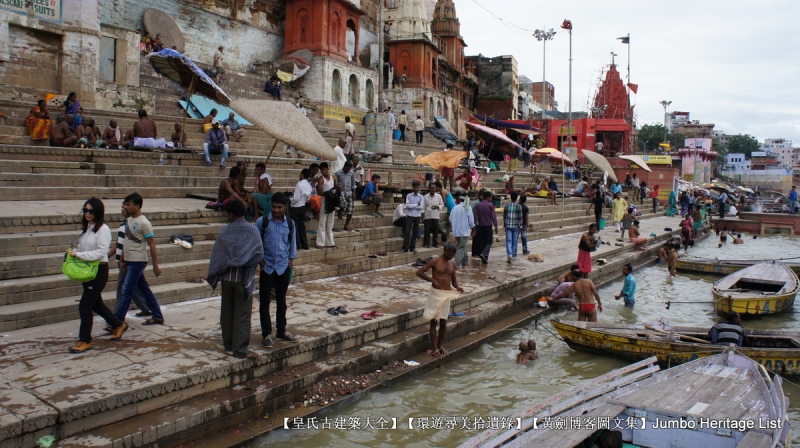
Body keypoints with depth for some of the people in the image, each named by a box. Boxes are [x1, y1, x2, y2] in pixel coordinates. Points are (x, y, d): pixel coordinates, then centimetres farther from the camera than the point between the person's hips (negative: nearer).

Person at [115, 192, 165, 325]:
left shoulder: (144, 223, -15)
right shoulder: (129, 220, 9)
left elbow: (152, 245, -15)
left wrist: (155, 266, -15)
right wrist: (122, 259, 17)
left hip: (137, 262, -8)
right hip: (130, 261, 9)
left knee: (127, 291, -6)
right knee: (144, 289, 13)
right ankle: (157, 317, 21)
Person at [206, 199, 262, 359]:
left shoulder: (224, 231, -3)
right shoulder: (252, 230, -8)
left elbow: (216, 256, -1)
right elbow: (259, 253, -10)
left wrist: (214, 277, 8)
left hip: (227, 277, 2)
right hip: (244, 278, -2)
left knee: (227, 312, 15)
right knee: (242, 314, 1)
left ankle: (228, 344, 25)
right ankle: (240, 348, 0)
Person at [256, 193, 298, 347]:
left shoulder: (290, 223, 2)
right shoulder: (262, 222, -6)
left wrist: (290, 262, 5)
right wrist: (261, 261, -6)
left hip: (283, 267, 2)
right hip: (267, 267, -2)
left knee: (281, 300, 13)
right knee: (264, 301, 3)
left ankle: (281, 330, 25)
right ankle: (266, 334, 11)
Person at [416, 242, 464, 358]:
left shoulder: (452, 264, 9)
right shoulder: (435, 261, -8)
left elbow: (454, 280, 17)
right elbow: (419, 272, -10)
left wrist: (457, 287, -4)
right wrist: (432, 280, -20)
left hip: (447, 294, 5)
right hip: (436, 293, -5)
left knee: (443, 322, 9)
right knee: (433, 321, 1)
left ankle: (441, 346, 23)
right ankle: (434, 349, 6)